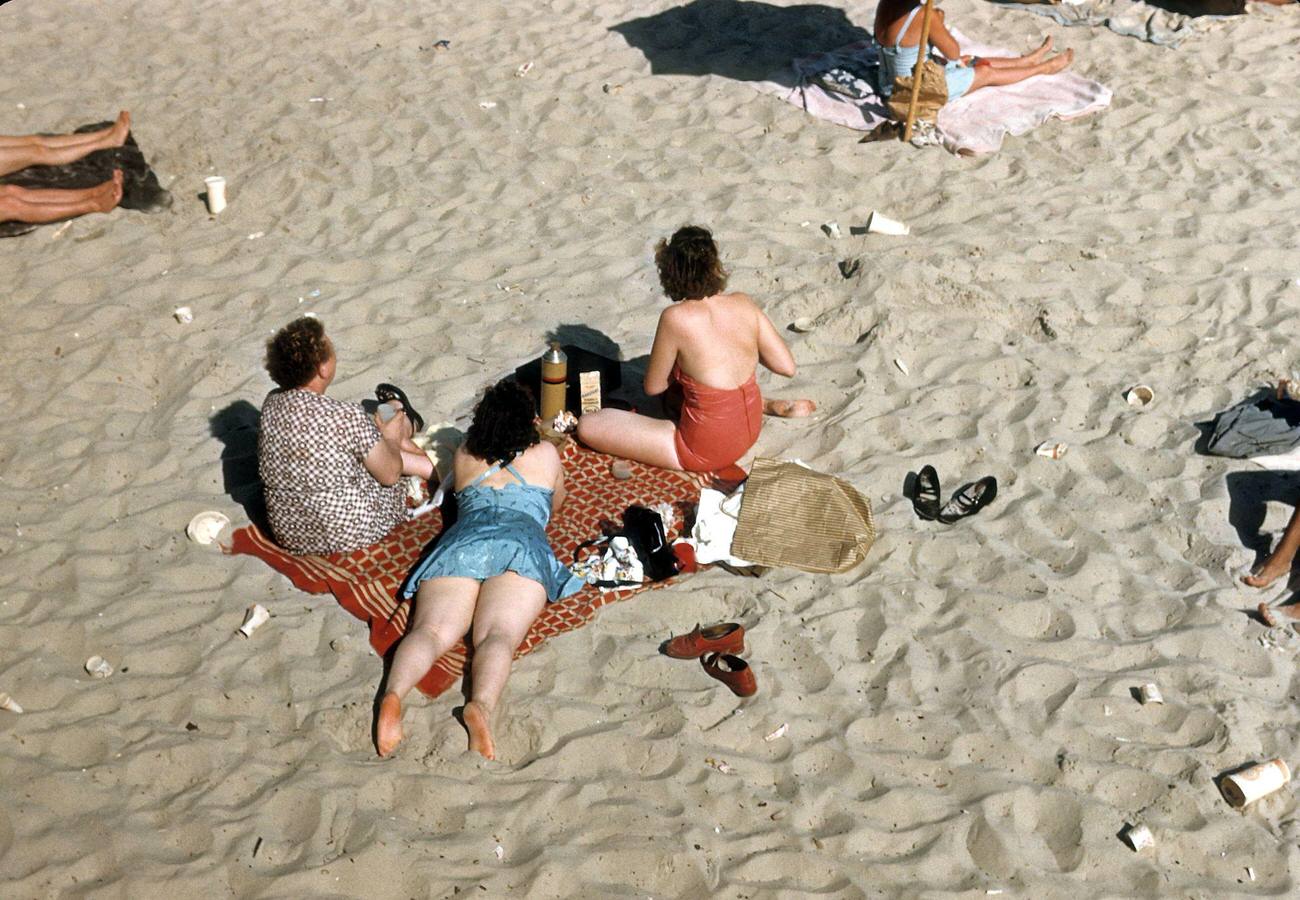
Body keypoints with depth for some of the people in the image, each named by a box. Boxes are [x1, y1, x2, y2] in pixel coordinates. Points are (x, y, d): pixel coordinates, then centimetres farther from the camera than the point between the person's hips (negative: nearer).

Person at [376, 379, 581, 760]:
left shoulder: (463, 456, 31)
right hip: (520, 543, -2)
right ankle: (481, 705, -54)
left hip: (462, 540, 2)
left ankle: (394, 693, -48)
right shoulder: (545, 454, 26)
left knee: (432, 630, -19)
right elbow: (555, 505, 44)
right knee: (499, 634, -24)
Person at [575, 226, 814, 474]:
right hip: (749, 431, 7)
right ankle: (768, 406, 21)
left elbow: (653, 387, -8)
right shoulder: (744, 304, -7)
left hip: (705, 452, -7)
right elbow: (787, 367, -2)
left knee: (588, 425, -4)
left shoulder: (676, 318, -21)